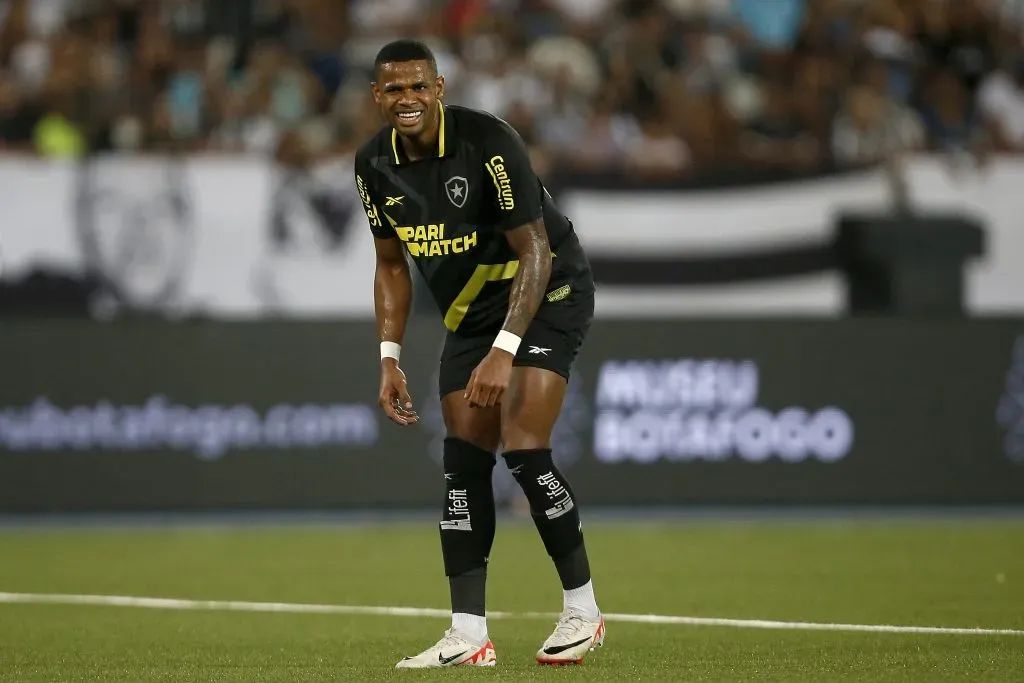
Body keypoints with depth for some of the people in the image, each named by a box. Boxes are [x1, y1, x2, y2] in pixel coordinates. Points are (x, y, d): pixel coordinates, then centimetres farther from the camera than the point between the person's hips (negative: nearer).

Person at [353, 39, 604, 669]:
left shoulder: (489, 143, -25)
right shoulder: (375, 165, -5)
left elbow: (534, 251, -23)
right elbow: (393, 265, 9)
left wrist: (504, 352, -30)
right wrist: (390, 358, 0)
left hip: (548, 294, -7)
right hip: (470, 312, 7)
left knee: (524, 448, -19)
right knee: (463, 462, -3)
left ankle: (583, 611, -5)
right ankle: (469, 634, -2)